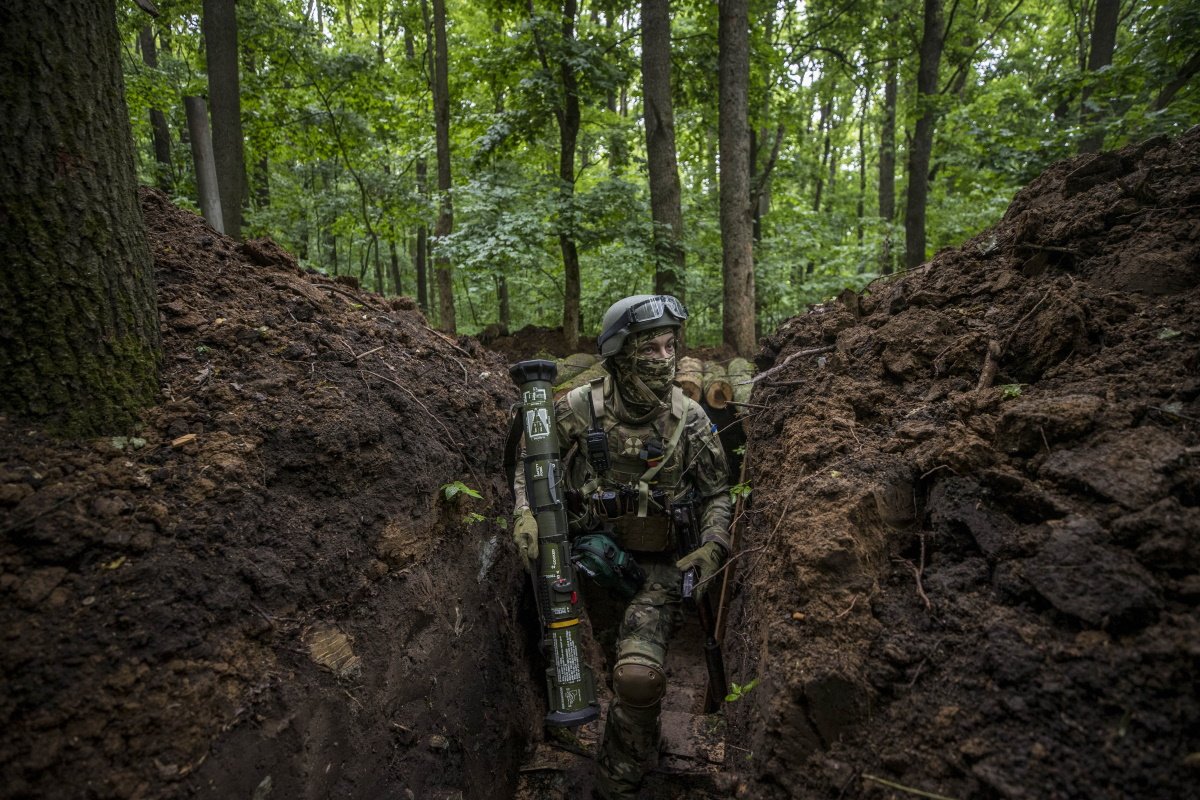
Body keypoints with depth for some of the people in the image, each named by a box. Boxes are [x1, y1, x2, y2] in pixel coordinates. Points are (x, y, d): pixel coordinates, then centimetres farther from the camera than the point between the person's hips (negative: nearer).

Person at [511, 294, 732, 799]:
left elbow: (716, 492, 8)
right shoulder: (579, 408, -8)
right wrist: (525, 513, -10)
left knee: (639, 677, -22)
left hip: (658, 565, -1)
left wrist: (712, 549, -6)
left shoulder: (689, 417, -4)